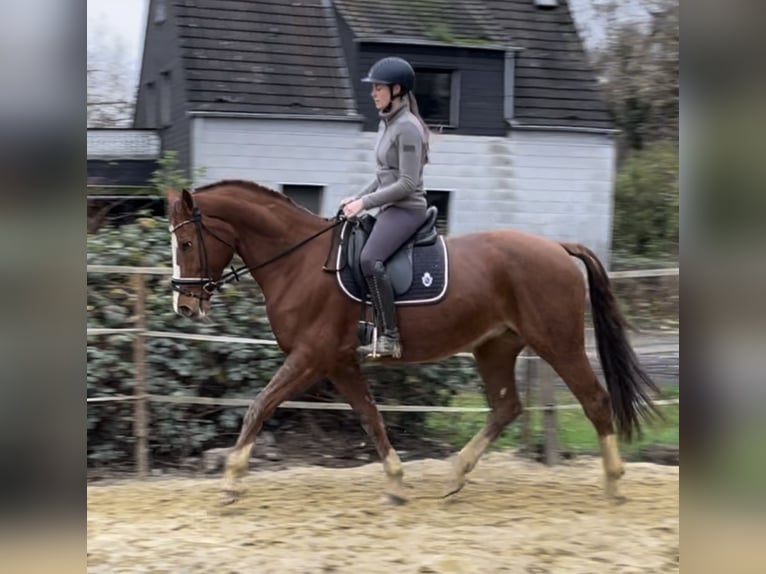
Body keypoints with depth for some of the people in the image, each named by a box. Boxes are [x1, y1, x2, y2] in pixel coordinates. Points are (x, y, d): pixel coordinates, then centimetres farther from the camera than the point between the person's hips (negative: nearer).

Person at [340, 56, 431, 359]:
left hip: (407, 209, -11)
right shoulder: (386, 123, 14)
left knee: (370, 260, -31)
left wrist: (365, 202, -18)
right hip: (389, 208, 11)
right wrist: (357, 198, 10)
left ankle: (390, 338, -29)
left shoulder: (407, 127, -15)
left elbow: (407, 184, -20)